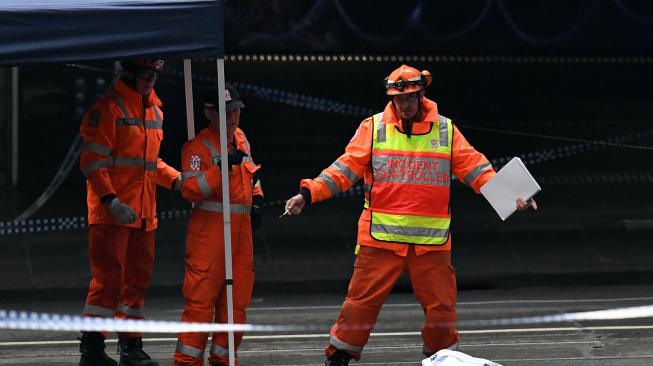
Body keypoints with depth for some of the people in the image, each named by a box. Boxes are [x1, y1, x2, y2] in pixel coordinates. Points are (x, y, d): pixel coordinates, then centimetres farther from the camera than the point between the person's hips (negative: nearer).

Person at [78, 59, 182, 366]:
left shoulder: (154, 111, 17)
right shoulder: (108, 109, -10)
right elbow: (93, 162, -14)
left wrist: (175, 179, 9)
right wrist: (111, 202, -23)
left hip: (144, 212, 8)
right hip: (111, 212, -8)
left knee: (138, 278, 12)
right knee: (109, 277, -10)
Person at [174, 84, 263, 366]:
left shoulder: (240, 138, 14)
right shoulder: (198, 146, -10)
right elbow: (191, 190, -20)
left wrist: (256, 198, 17)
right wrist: (221, 168, -28)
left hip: (241, 226, 8)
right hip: (210, 228, -8)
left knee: (237, 297, 10)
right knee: (202, 296, -9)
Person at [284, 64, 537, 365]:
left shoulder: (445, 131, 6)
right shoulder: (374, 128, 2)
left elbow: (473, 168, 3)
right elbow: (345, 169, 0)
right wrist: (308, 194, -11)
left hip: (431, 240, 2)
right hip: (381, 238, -2)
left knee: (441, 304, 8)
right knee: (362, 301, -2)